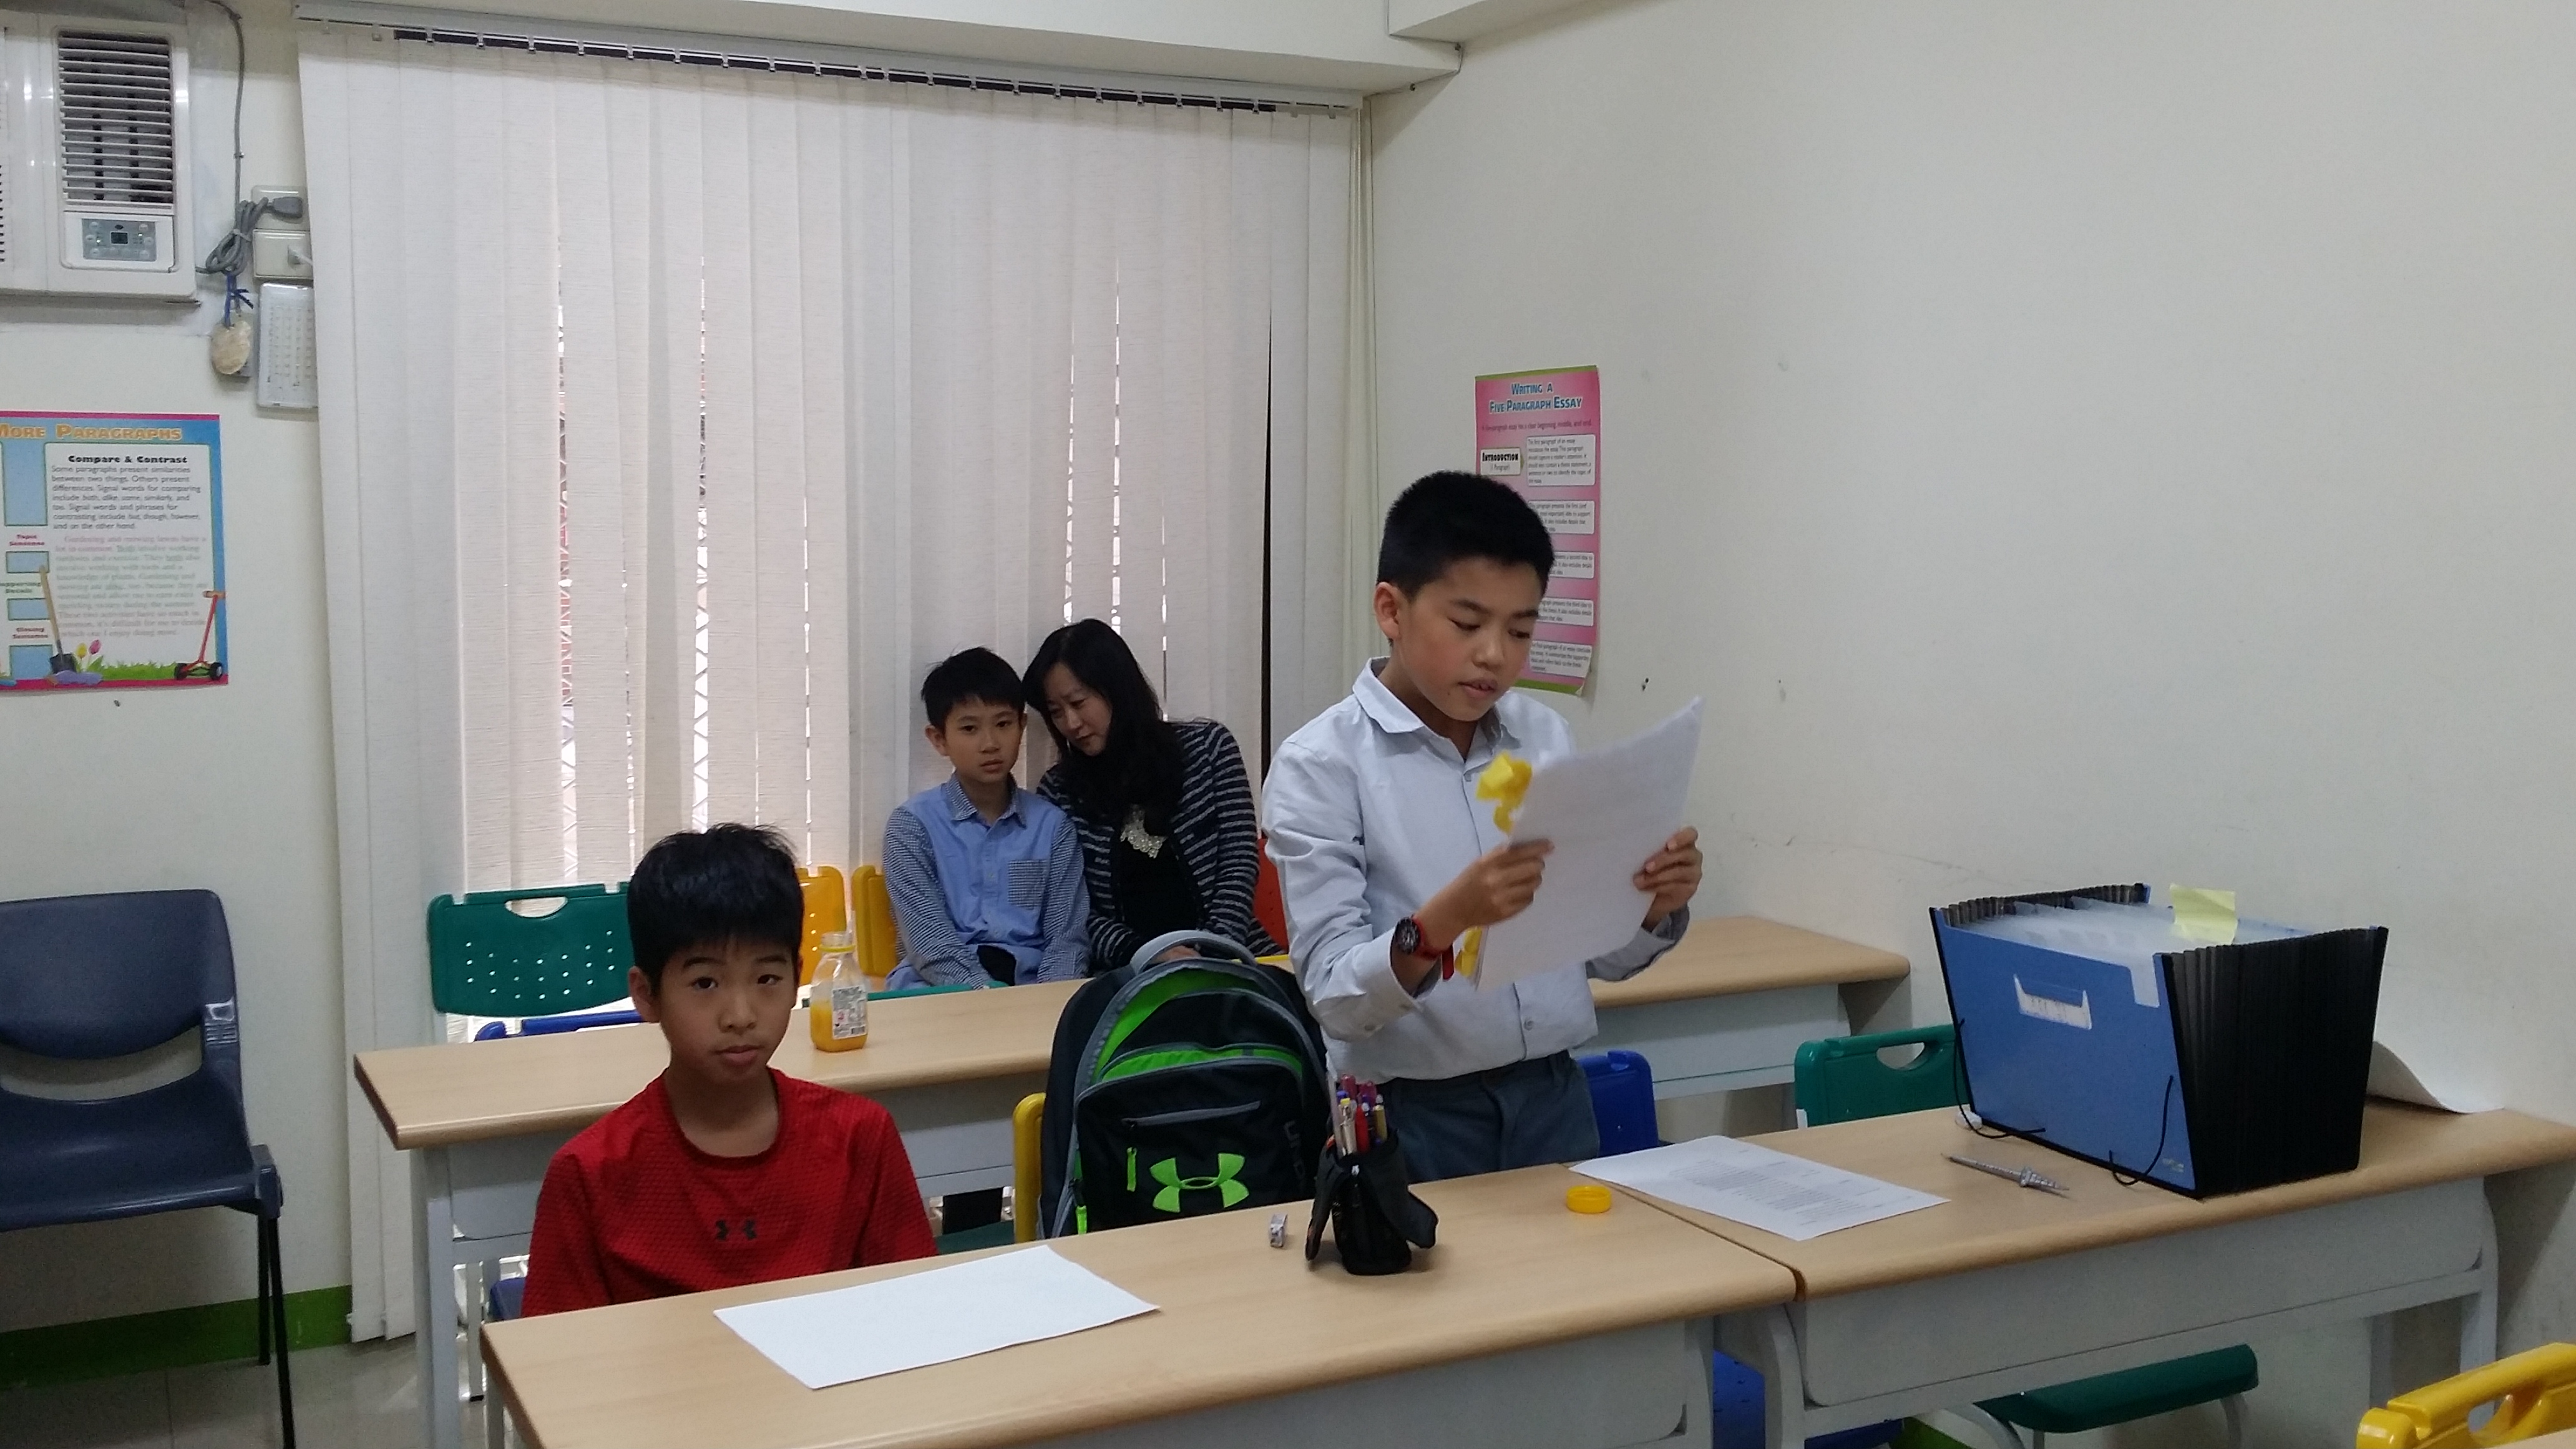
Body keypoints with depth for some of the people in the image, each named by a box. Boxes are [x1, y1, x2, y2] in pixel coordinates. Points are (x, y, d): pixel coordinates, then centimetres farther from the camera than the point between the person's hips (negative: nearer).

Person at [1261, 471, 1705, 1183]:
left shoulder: (1547, 738, 5)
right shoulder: (1320, 765, -11)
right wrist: (1443, 920, -32)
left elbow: (1602, 955, 10)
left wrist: (1656, 908, -10)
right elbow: (1335, 1001, -16)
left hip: (1553, 1098, 5)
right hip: (1410, 1119, -4)